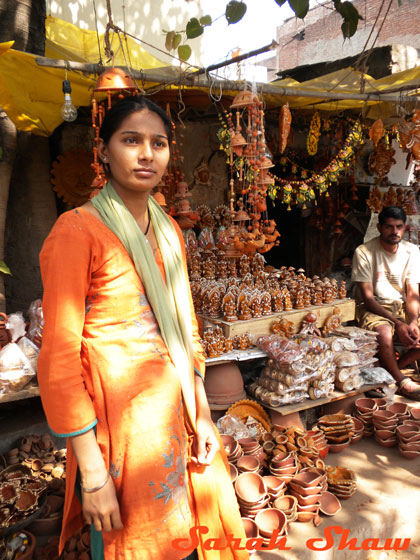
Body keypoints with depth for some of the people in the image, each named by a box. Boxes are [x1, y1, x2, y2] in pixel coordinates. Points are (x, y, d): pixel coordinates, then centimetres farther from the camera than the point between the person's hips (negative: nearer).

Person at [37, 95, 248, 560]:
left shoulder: (168, 230, 7)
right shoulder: (77, 230, -14)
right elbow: (58, 361, -16)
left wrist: (202, 413, 9)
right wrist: (92, 470, -15)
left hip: (177, 415, 7)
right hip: (120, 425, -6)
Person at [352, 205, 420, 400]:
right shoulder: (364, 252, -13)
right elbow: (368, 298, -15)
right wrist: (398, 323, -24)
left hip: (402, 305, 5)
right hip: (373, 308, -5)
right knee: (384, 333, -36)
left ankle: (393, 369, -1)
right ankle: (401, 381, -10)